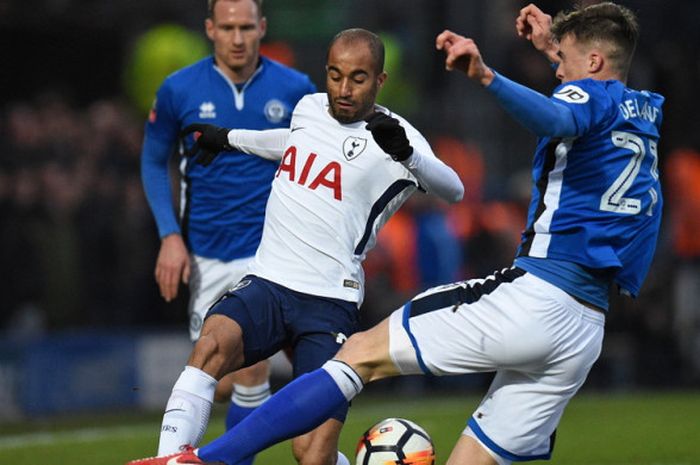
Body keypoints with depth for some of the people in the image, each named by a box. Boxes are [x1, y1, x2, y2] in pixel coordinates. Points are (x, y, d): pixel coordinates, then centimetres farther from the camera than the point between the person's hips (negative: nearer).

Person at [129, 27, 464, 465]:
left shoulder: (393, 134, -4)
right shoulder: (309, 107, 13)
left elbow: (452, 190, -21)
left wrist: (405, 153, -40)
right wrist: (229, 138, 51)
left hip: (330, 302, -4)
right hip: (266, 284, 4)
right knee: (213, 343, -30)